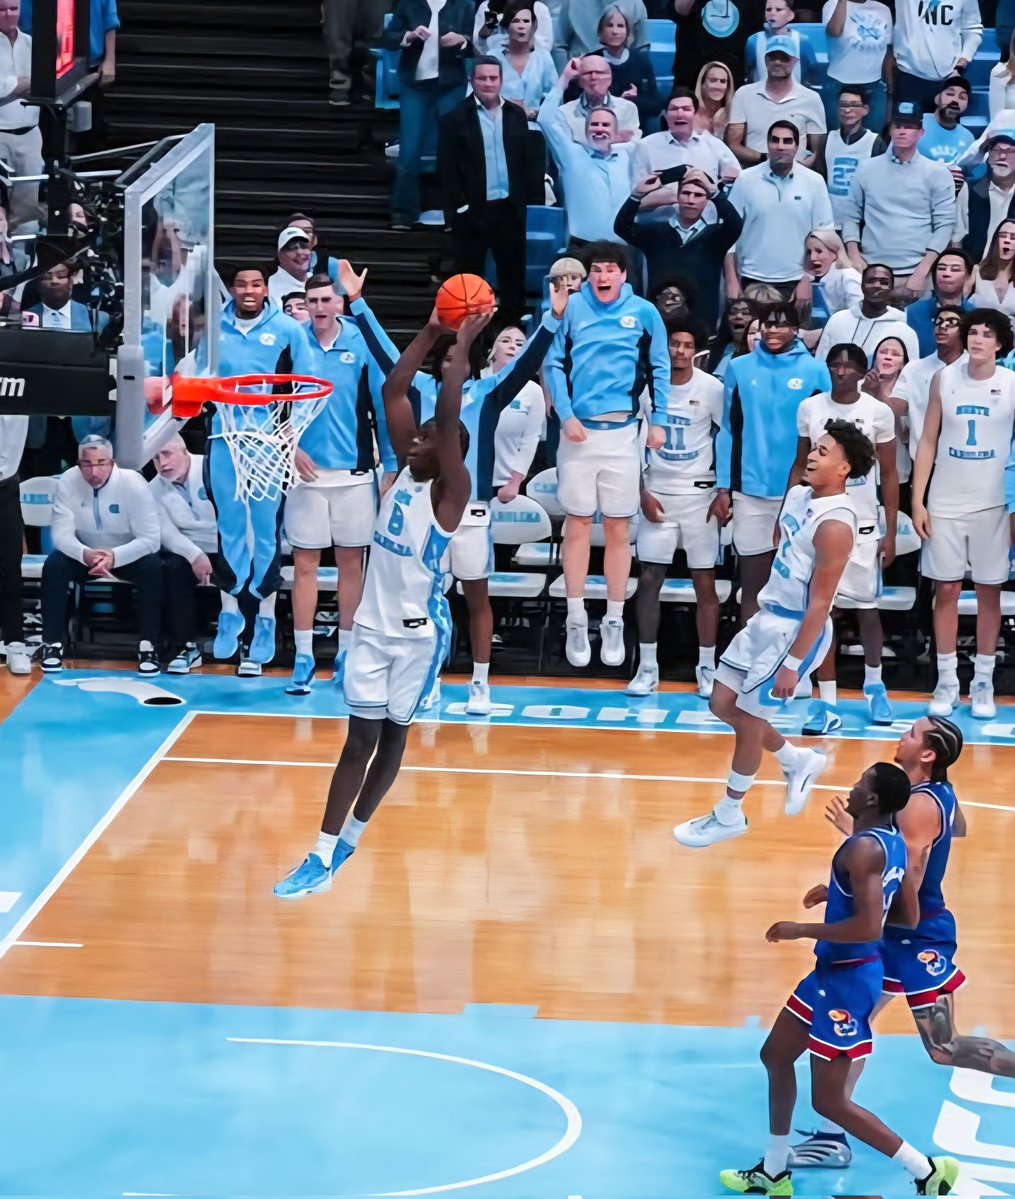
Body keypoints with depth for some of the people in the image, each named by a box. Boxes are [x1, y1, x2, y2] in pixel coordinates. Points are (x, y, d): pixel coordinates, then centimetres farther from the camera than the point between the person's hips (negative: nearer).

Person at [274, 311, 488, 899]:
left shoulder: (450, 491, -10)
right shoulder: (403, 473, 6)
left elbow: (449, 420, -24)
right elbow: (394, 393, 4)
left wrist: (462, 348, -20)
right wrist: (431, 333, 0)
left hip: (421, 633, -5)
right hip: (374, 625, 5)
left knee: (393, 736, 8)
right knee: (361, 739, 2)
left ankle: (349, 838, 23)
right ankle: (323, 858, -3)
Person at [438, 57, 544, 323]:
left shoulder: (516, 116, 7)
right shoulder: (455, 119, -5)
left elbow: (530, 160, 8)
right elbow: (447, 169, -7)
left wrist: (531, 199, -1)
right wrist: (458, 206, -13)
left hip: (510, 208, 3)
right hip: (472, 211, -3)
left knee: (513, 272, 11)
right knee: (470, 276, 5)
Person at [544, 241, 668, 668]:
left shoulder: (643, 313, 1)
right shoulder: (572, 308, -1)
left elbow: (660, 369, 6)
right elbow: (554, 364, 1)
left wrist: (658, 421, -1)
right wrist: (566, 416, -8)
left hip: (623, 432, 0)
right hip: (579, 430, 0)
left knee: (618, 528, 5)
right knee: (578, 523, 3)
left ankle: (614, 622, 12)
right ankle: (576, 620, 10)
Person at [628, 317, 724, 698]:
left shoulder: (712, 389, -4)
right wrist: (643, 493, -3)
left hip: (698, 494, -1)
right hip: (657, 494, 1)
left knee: (705, 583, 2)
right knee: (648, 579, 0)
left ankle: (707, 668, 10)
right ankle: (647, 667, 8)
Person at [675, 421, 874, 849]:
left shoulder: (835, 525, -25)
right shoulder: (798, 496, 2)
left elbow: (820, 604, -23)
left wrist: (792, 663, -21)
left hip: (795, 630, -9)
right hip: (767, 617, 9)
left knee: (748, 718, 2)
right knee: (724, 705, 14)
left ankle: (729, 815, 19)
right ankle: (798, 762, 32)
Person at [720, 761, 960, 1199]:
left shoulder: (863, 849, -25)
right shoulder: (892, 843, 5)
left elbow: (868, 928, -33)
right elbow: (907, 917, 15)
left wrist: (800, 930, -23)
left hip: (848, 980, -10)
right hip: (834, 971, 10)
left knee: (829, 1100, -1)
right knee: (776, 1056, 22)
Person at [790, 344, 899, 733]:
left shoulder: (879, 412, -4)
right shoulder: (810, 408, 1)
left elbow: (889, 475, 0)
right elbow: (801, 467, 9)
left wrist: (891, 533, -4)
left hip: (863, 525, -1)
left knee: (867, 610, 7)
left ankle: (874, 686, 31)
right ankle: (827, 704, 3)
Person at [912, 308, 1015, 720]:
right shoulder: (944, 379, 1)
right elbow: (928, 442, 5)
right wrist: (918, 501, -1)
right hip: (946, 504, 1)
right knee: (946, 590, 4)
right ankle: (946, 682, 10)